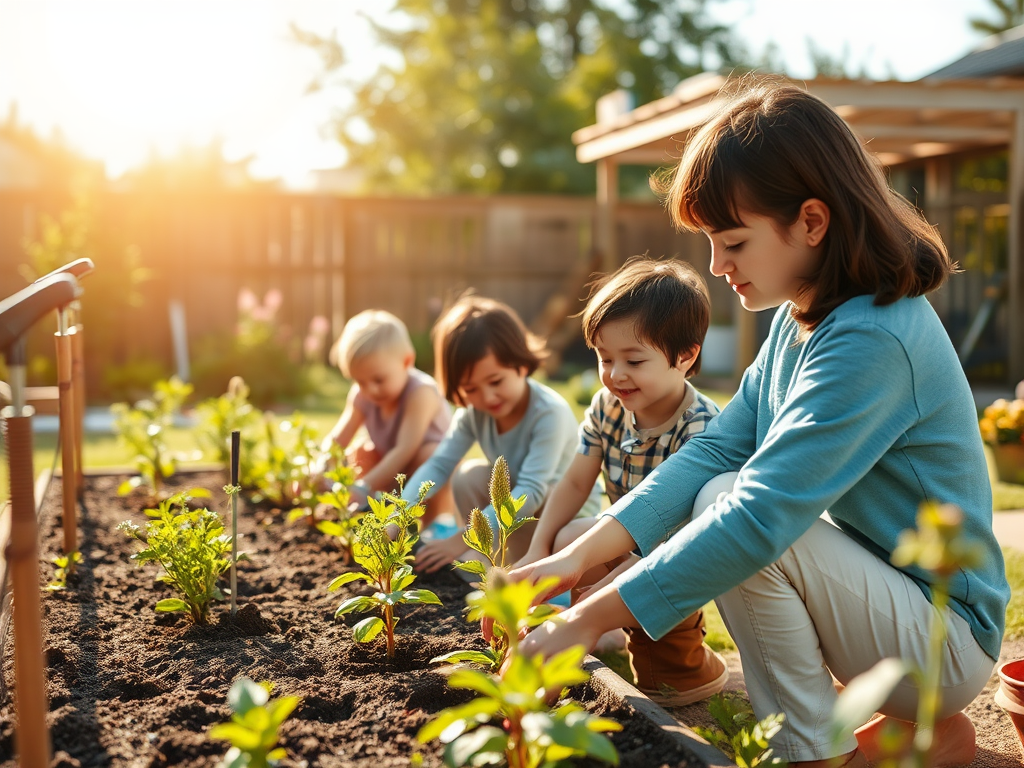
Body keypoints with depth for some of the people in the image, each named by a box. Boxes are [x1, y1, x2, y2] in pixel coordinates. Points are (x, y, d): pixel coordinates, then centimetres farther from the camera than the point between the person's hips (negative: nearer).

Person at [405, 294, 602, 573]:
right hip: (514, 499, 6)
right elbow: (438, 464, -14)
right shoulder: (472, 413, -10)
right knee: (468, 474, -21)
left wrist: (461, 541, -36)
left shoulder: (550, 413, -30)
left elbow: (531, 492, -34)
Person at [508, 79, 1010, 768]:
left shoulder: (873, 341, -27)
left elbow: (760, 516, -33)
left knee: (728, 506, -24)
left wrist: (589, 621, -30)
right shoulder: (802, 318, 3)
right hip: (880, 590, 9)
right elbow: (713, 448, -4)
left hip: (945, 634, -9)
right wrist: (577, 556, -15)